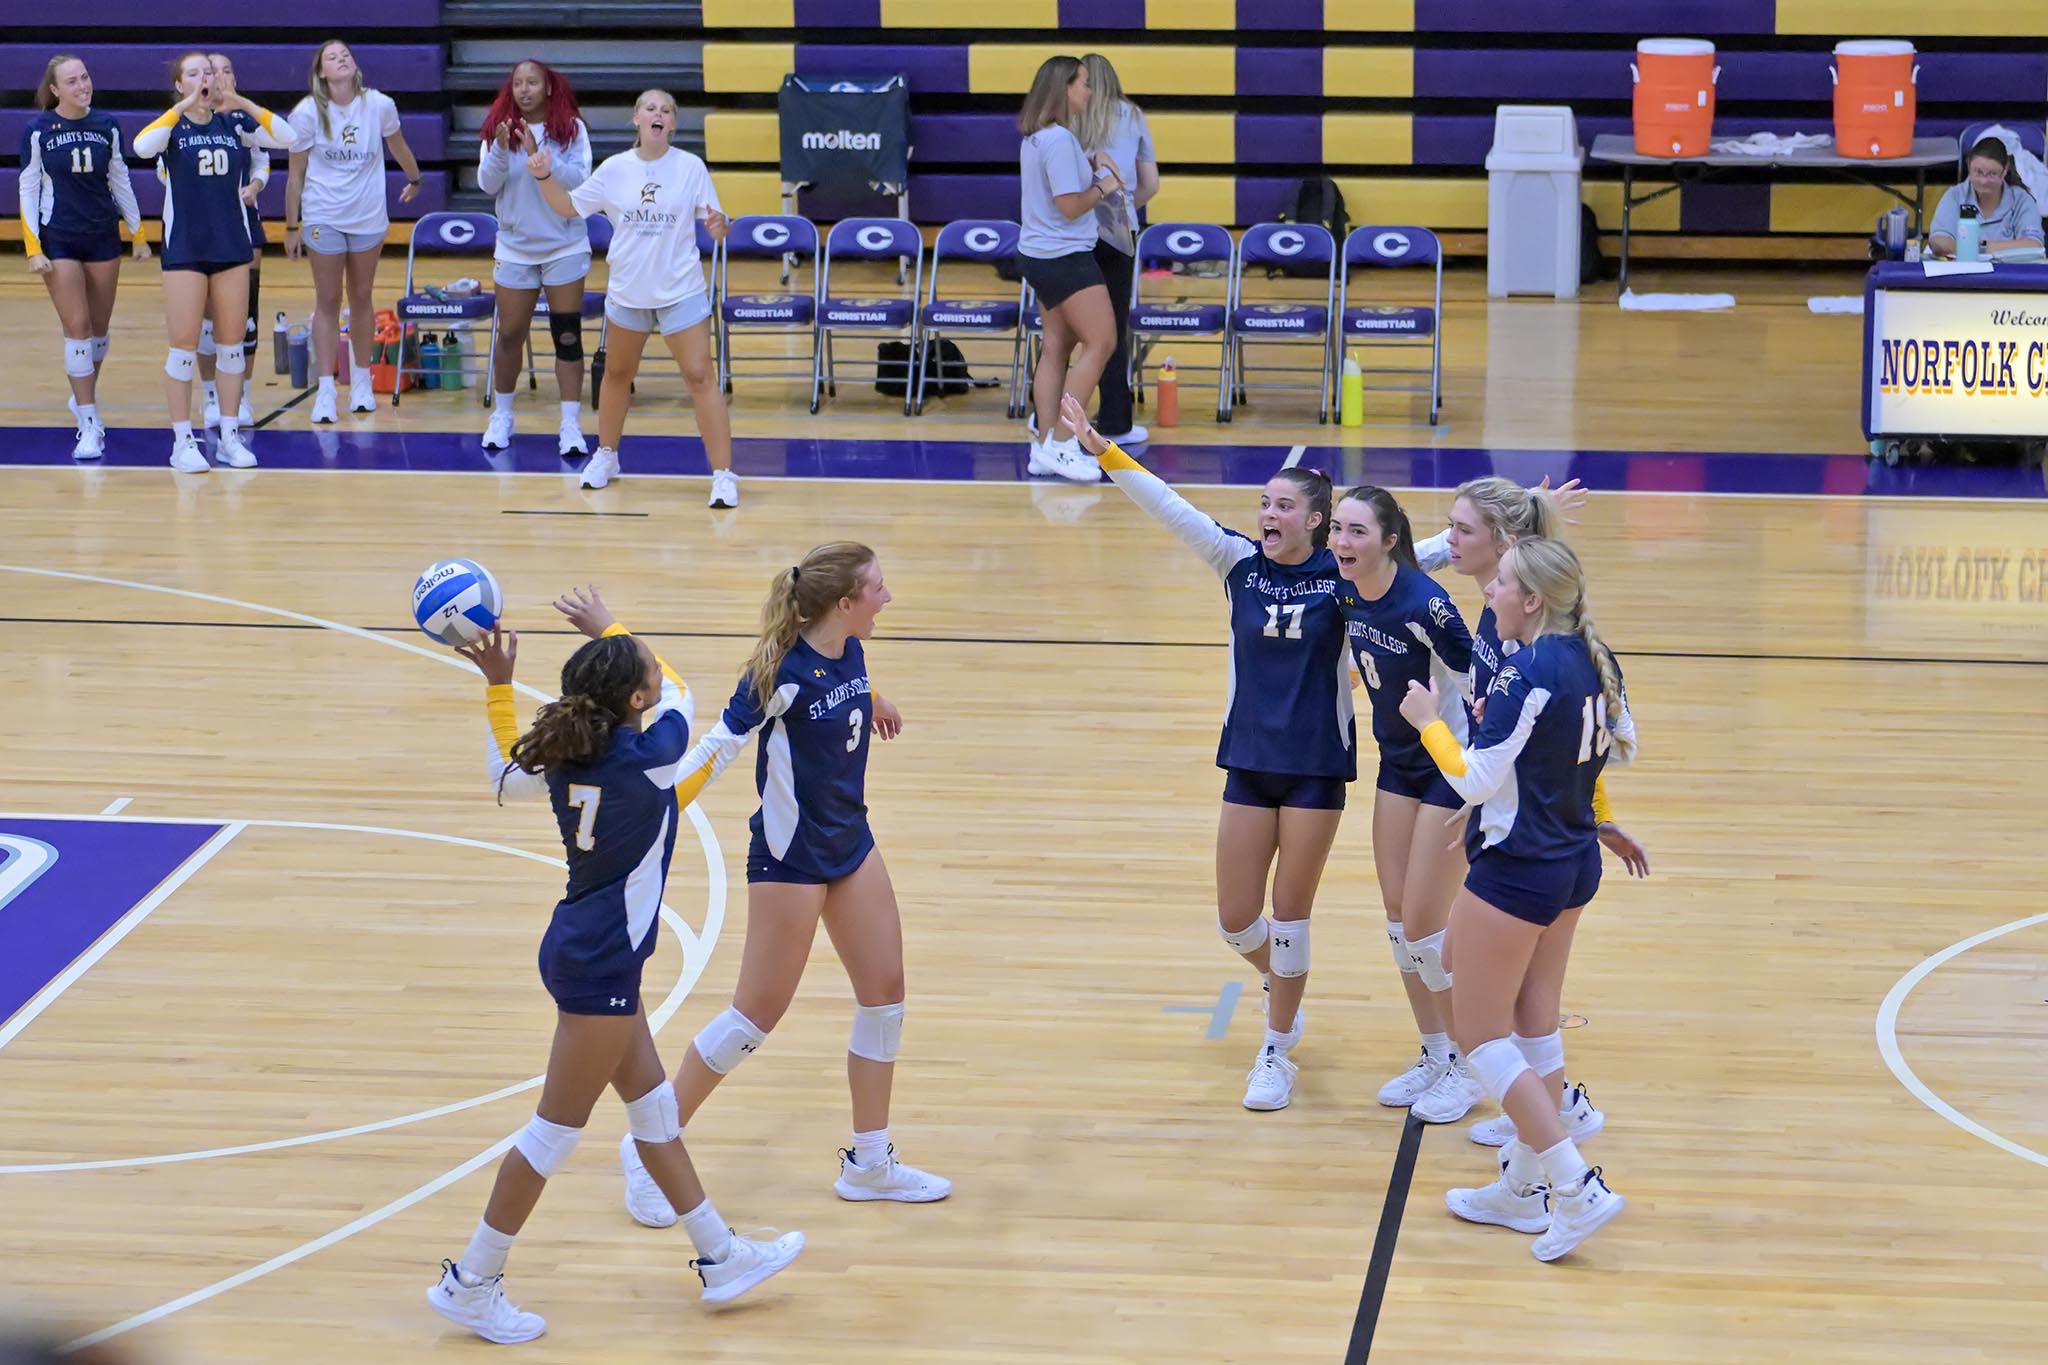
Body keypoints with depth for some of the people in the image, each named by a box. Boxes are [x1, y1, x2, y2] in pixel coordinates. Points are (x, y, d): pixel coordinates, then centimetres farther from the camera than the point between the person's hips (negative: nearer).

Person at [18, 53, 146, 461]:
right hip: (58, 242, -3)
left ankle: (84, 398, 34)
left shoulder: (107, 126, 0)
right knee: (77, 328, -8)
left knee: (99, 330, 11)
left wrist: (138, 234, 10)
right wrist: (33, 248, -10)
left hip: (103, 239, 3)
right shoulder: (38, 130, -8)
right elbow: (28, 190, -4)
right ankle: (89, 425, -5)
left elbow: (121, 183, 9)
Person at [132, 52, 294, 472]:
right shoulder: (172, 126, -4)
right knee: (184, 346, -2)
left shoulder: (233, 124, 4)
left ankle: (231, 435, 17)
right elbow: (142, 147, -26)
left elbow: (287, 137, -5)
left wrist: (243, 103, -11)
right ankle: (182, 441, 6)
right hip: (184, 250, -3)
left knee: (232, 342, 8)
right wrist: (183, 106, -22)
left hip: (232, 247, 3)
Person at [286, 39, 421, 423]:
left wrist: (414, 181, 28)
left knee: (362, 297, 11)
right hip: (323, 218, -2)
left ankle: (361, 383, 22)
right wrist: (292, 227, -1)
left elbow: (399, 147, 14)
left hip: (368, 217, 2)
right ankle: (325, 393, -1)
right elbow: (296, 174, -4)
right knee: (328, 302, -1)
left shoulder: (379, 105, -6)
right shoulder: (307, 113, -10)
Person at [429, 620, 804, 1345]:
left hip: (583, 951, 9)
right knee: (557, 1128, 0)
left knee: (654, 1106, 18)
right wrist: (614, 630, 15)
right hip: (601, 964, -9)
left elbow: (507, 775, 21)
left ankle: (721, 1257, 30)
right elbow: (677, 693, 1)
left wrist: (498, 685, 17)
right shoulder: (646, 757, -20)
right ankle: (471, 1284, 7)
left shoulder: (567, 759, -1)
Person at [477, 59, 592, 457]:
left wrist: (538, 154, -26)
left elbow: (578, 180, -15)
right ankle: (501, 416, 24)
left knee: (567, 335, -4)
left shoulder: (571, 128, -6)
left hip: (564, 247, -2)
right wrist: (501, 149, -23)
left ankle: (571, 425, -3)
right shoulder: (498, 127, 0)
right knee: (510, 334, 8)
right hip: (515, 248, 2)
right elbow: (487, 184, -6)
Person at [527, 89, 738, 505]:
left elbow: (716, 229, -7)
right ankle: (606, 456, 40)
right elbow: (569, 207, 7)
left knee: (701, 377, -10)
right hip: (627, 292, 3)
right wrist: (545, 177, -9)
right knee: (617, 373, 19)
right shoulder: (614, 169, -3)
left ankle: (724, 475, -7)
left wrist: (718, 225, -30)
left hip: (681, 291, -3)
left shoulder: (691, 167, -9)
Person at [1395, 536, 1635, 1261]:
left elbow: (1474, 780, -21)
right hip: (1577, 867, 9)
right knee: (1528, 1021, 19)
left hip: (1514, 875, -9)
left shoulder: (1526, 674, -23)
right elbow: (1623, 746, 17)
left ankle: (1578, 1188, -5)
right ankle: (1525, 1187, 25)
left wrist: (1430, 720, -7)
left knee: (1480, 1032, 2)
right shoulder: (1594, 660, 2)